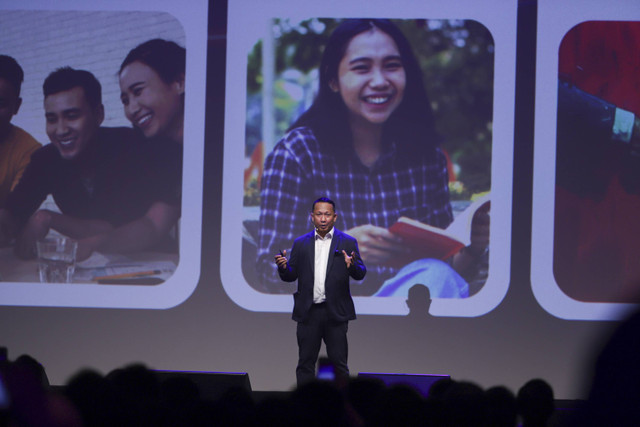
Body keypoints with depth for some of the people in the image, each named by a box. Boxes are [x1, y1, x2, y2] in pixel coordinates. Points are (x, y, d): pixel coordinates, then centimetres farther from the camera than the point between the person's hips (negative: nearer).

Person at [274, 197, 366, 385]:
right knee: (305, 362, 5)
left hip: (335, 313, -2)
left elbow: (360, 274, -2)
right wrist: (284, 267, -14)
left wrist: (352, 265, -24)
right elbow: (291, 276, 8)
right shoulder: (301, 244, 11)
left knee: (338, 361, 0)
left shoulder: (347, 243, 5)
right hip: (308, 313, 2)